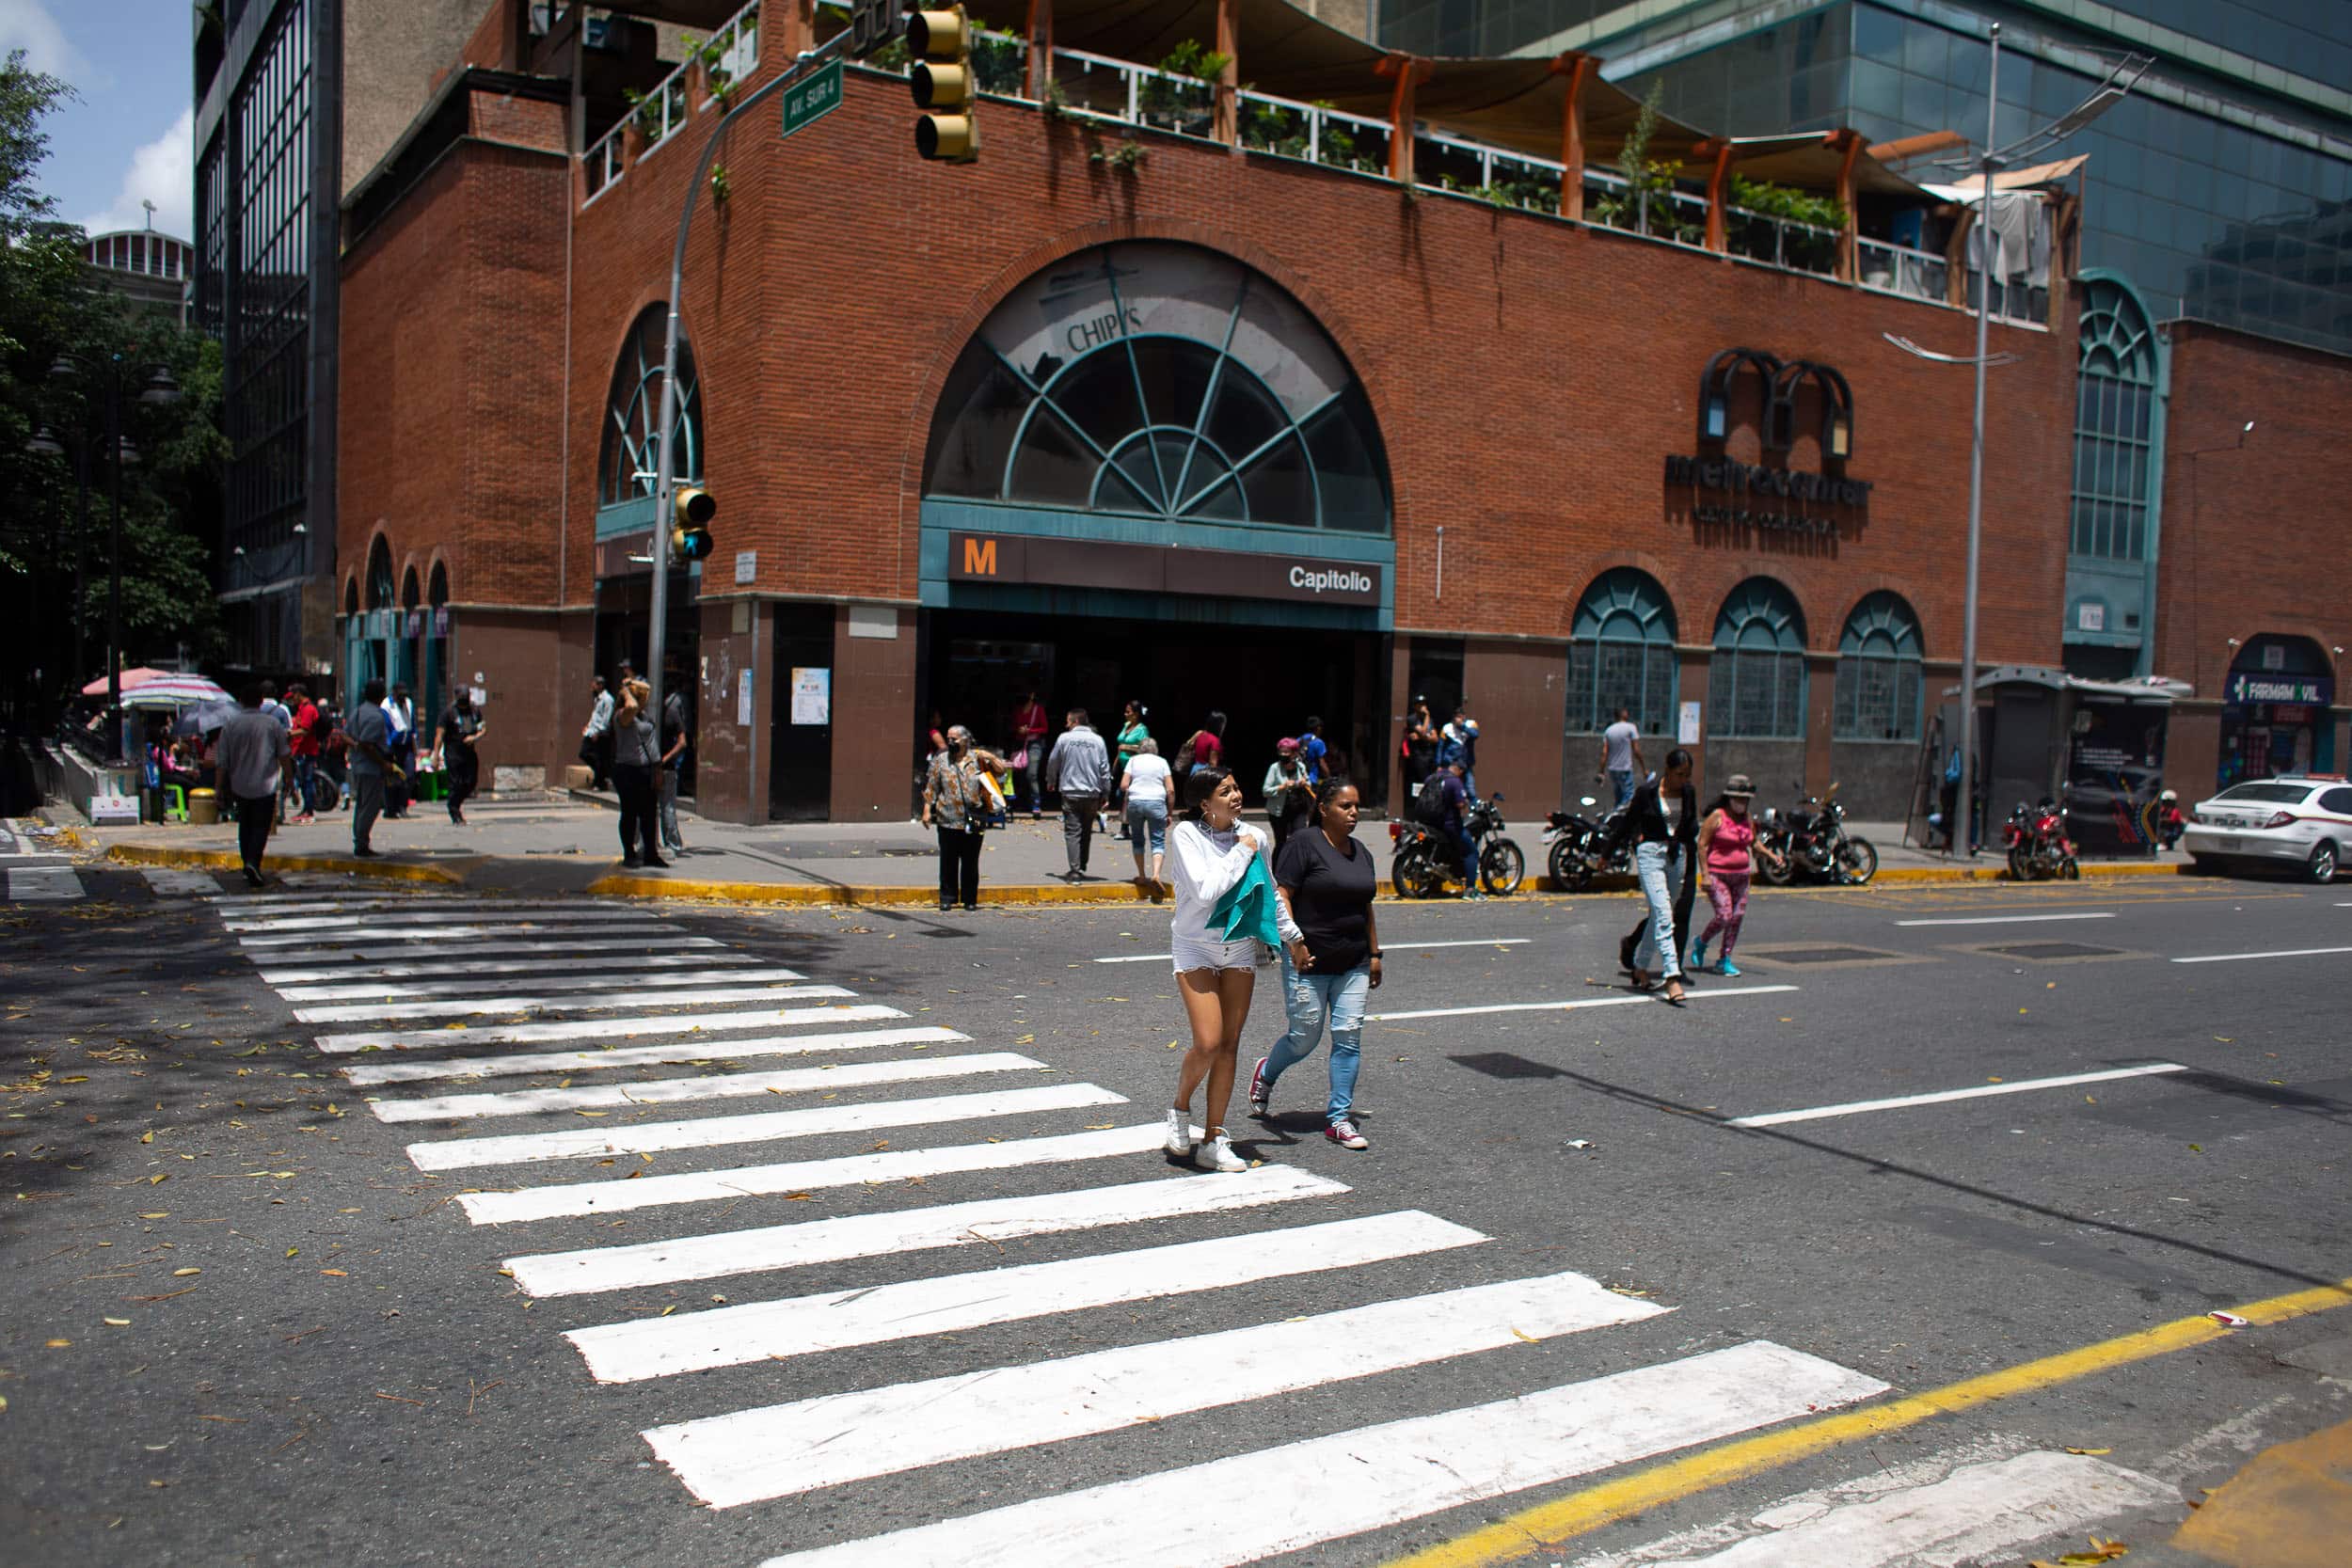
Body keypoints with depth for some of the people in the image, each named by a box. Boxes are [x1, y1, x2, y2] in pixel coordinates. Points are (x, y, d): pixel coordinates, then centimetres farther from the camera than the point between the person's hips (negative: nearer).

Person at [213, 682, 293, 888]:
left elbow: (222, 761, 1)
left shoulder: (230, 726, -1)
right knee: (261, 826, -2)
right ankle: (253, 863, -22)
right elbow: (284, 756, -1)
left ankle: (247, 865, 20)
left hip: (240, 786, 2)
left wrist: (222, 786, 9)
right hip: (265, 786, -2)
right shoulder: (273, 724, -5)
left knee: (245, 825, 17)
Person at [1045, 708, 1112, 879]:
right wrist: (1106, 794, 10)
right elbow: (1105, 769, 2)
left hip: (1070, 792, -3)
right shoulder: (1097, 740, 2)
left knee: (1072, 831, -3)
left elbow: (1053, 762, 9)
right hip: (1092, 793, 3)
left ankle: (1075, 870, -13)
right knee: (1086, 831, 17)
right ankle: (1082, 867, 24)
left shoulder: (1064, 738, -2)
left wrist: (1050, 781, 27)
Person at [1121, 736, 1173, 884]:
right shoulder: (1162, 762, 9)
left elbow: (1123, 785, -1)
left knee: (1138, 839, 16)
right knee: (1158, 841, 1)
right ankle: (1156, 874, -19)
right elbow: (1170, 789, 2)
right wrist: (1169, 813, 8)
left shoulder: (1133, 760, 9)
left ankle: (1142, 875, 16)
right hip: (1157, 803, -1)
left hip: (1135, 803, 1)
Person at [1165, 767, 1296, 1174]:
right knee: (1208, 1043, -16)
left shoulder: (1254, 837, 0)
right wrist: (1241, 852, -18)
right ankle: (1180, 1109, 14)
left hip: (1240, 949, 5)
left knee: (1229, 1047, 4)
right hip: (1196, 946, -5)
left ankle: (1212, 1141, 13)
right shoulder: (1186, 835, -13)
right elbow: (1205, 890, -25)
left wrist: (1293, 935, 22)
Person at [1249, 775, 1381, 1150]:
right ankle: (1265, 1074, 33)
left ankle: (1339, 1119, 8)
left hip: (1353, 964, 6)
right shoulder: (1304, 845, -9)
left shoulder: (1360, 852, 14)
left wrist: (1374, 954, 18)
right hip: (1308, 963, -6)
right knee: (1304, 1038, 3)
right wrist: (1295, 942, -20)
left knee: (1349, 1036, 0)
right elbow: (1281, 896, -13)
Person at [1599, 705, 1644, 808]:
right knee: (1628, 796, -6)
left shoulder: (1609, 730, 9)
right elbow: (1636, 750, -7)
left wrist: (1601, 772, 4)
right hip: (1626, 769, -6)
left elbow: (1604, 753, 3)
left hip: (1612, 769, 6)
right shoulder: (1631, 727, -5)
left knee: (1617, 798, 14)